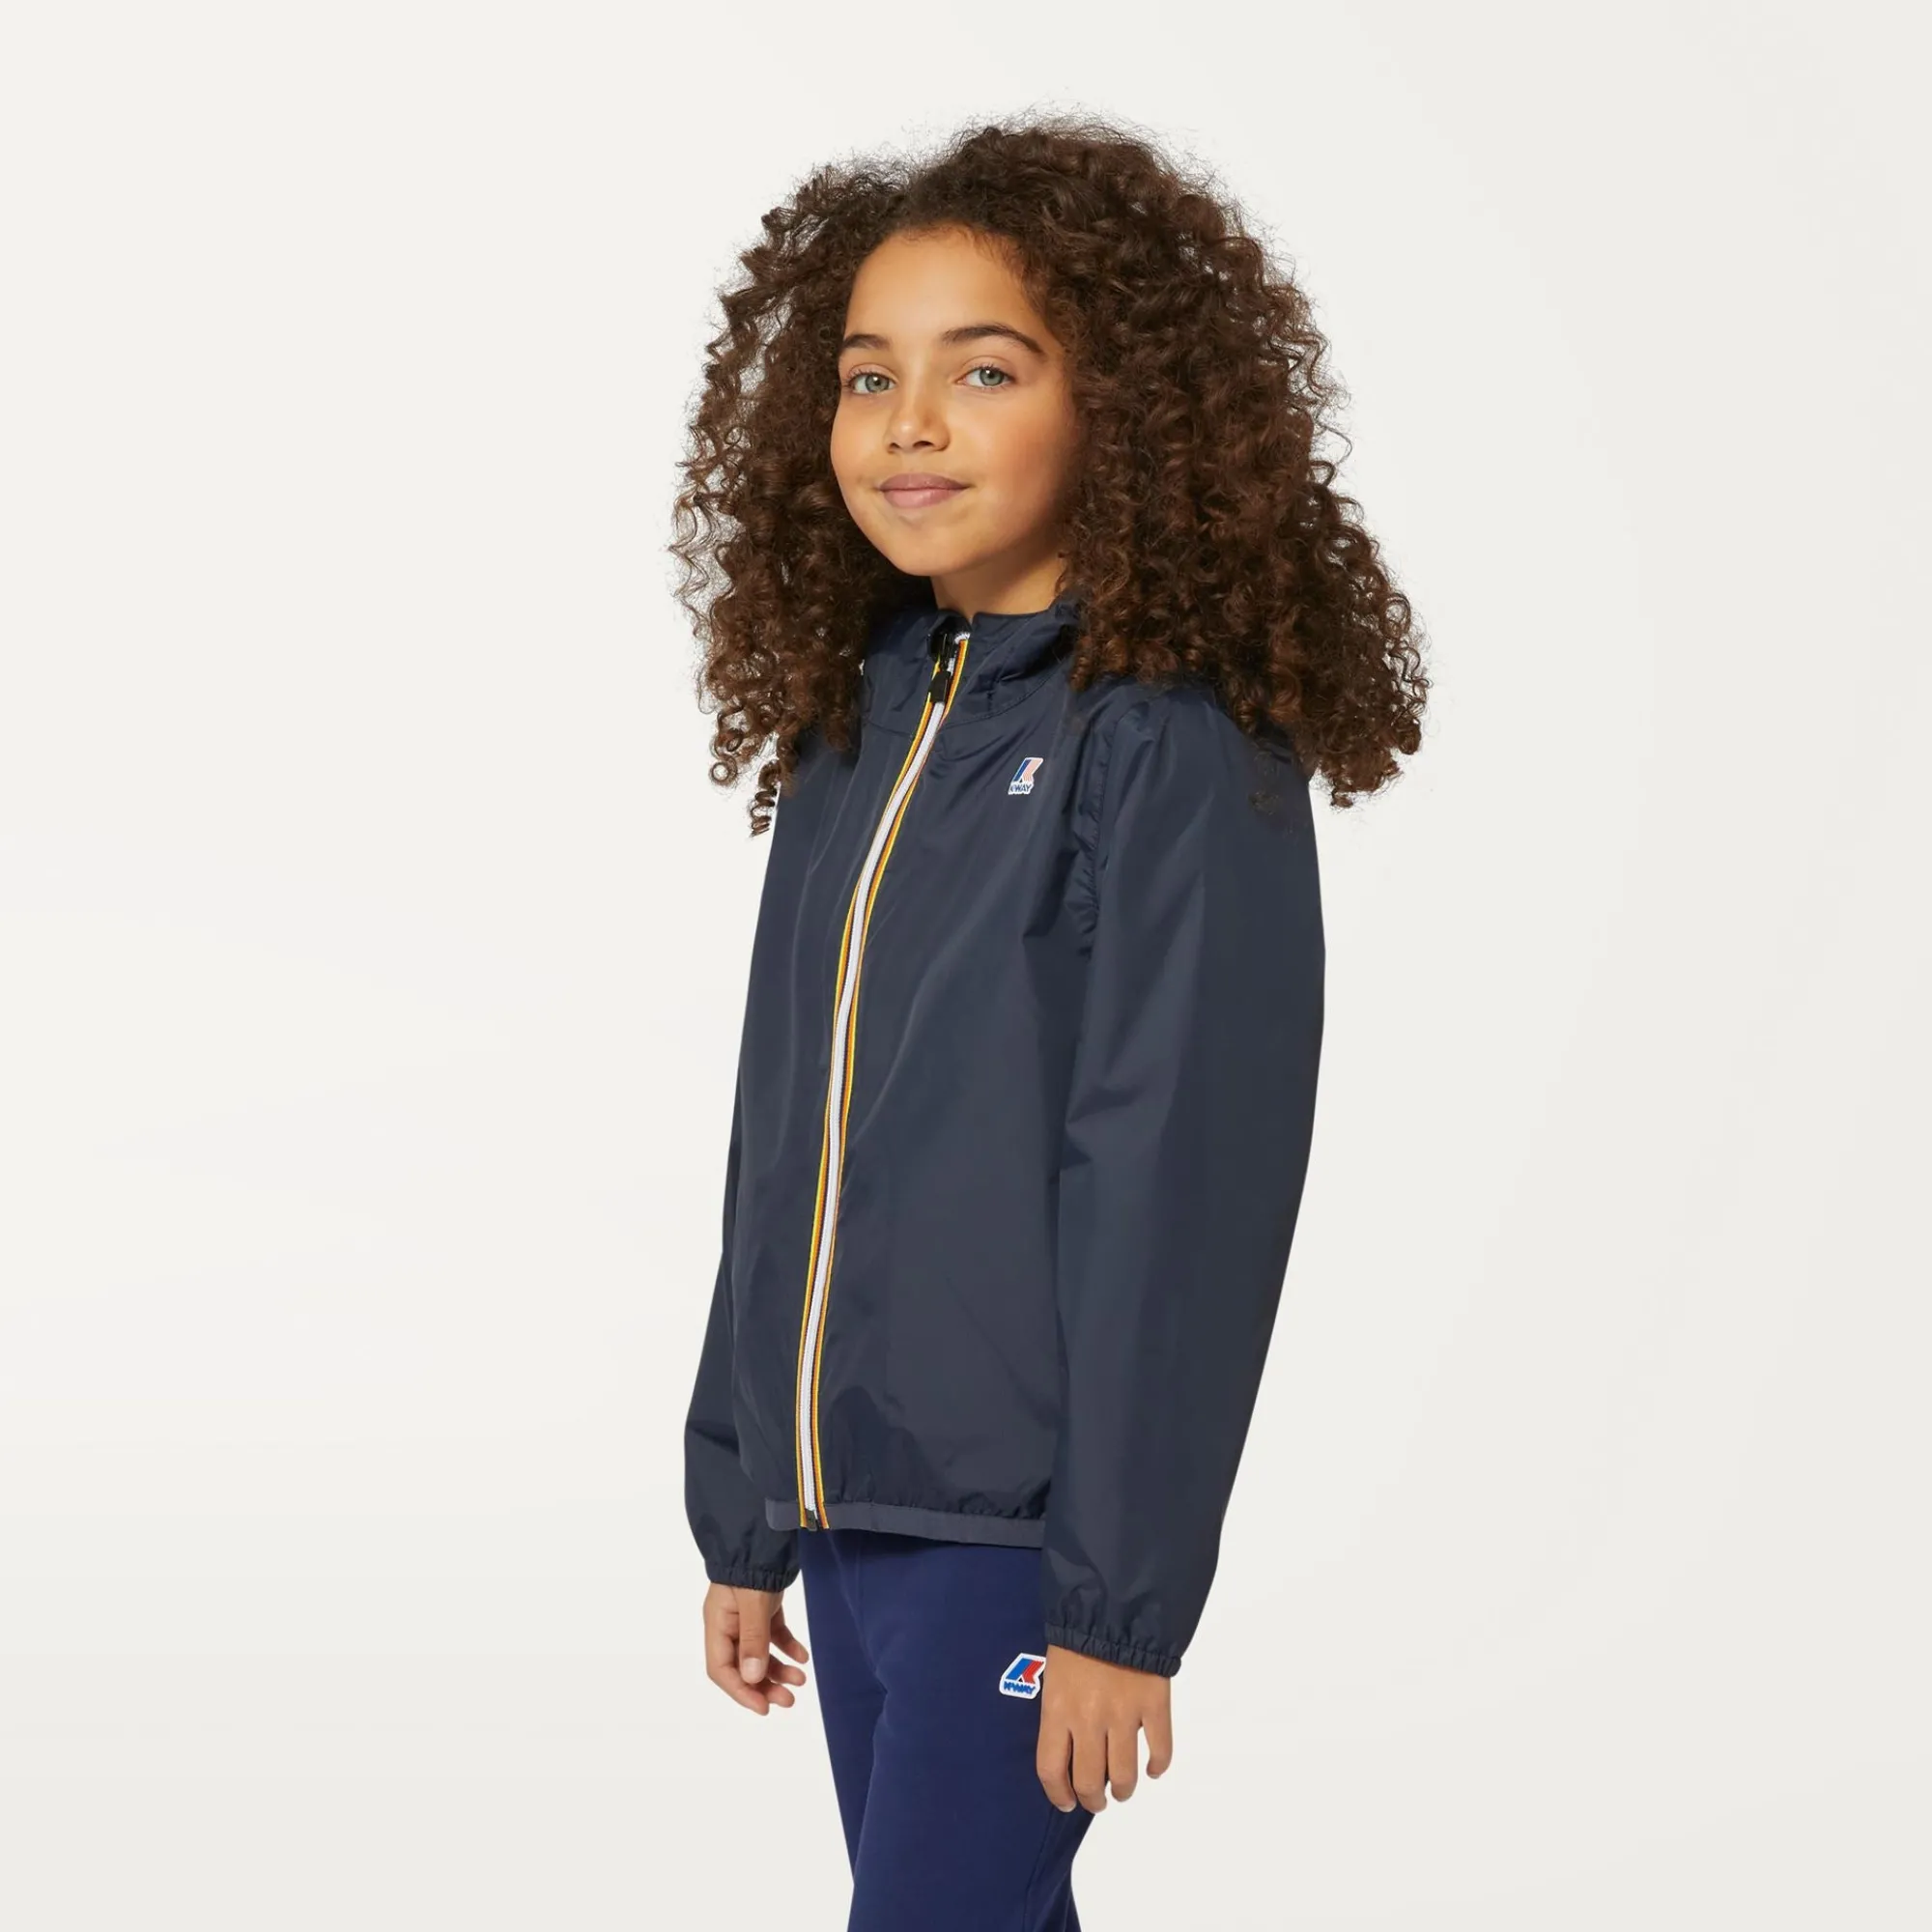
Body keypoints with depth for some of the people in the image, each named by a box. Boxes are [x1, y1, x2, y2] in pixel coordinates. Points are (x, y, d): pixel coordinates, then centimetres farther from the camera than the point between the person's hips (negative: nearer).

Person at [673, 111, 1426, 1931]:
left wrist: (1120, 1599, -17)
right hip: (845, 1508, 7)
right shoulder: (851, 731, 10)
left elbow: (1177, 1197, -15)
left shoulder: (1178, 750, -12)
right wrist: (743, 1515, 16)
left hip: (1025, 1525, -7)